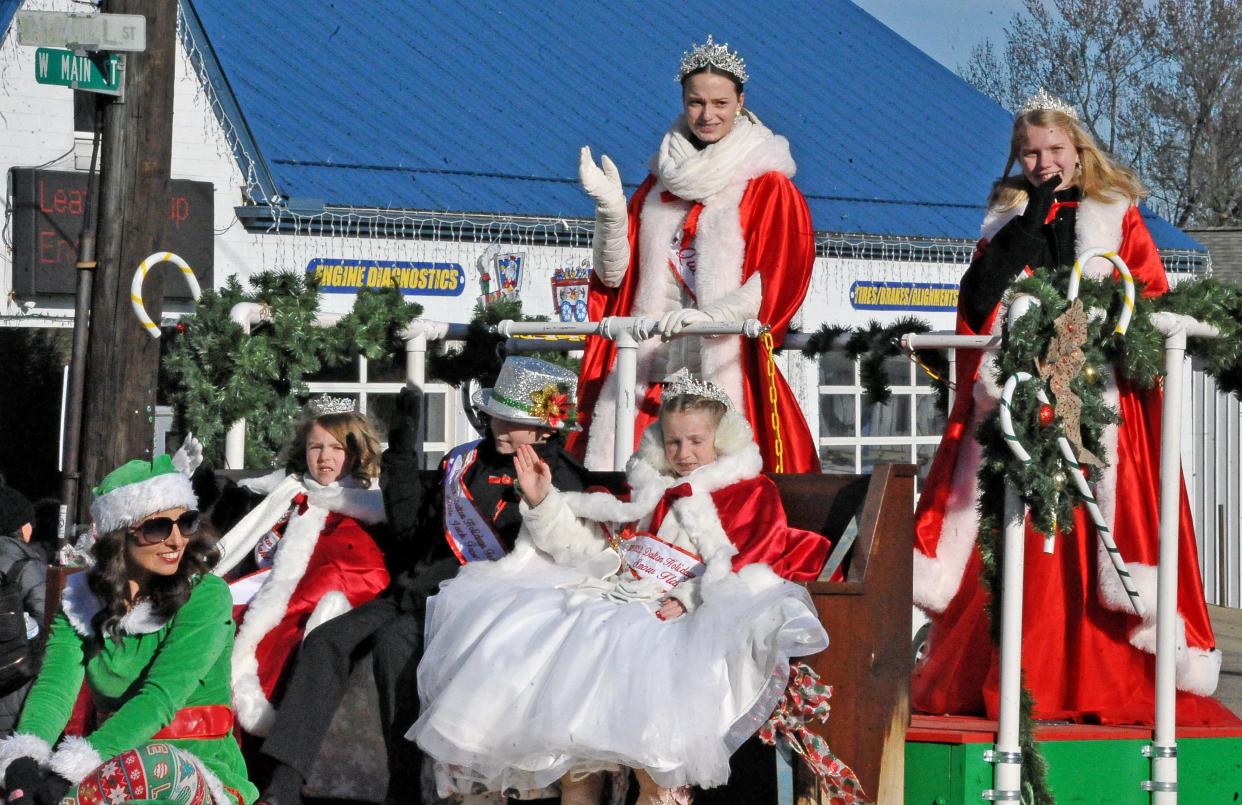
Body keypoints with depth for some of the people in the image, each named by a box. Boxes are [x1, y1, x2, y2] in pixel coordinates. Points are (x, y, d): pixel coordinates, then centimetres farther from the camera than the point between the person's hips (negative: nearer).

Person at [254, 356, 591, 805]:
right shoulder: (463, 461, 16)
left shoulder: (559, 481, 0)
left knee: (394, 644, -34)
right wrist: (403, 451, 11)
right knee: (326, 642, -16)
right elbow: (412, 529, 17)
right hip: (417, 591, 6)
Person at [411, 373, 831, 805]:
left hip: (685, 621, -6)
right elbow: (590, 545, 21)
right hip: (616, 598, 6)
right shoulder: (649, 489, 26)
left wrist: (690, 599, -20)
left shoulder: (752, 494, 10)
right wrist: (543, 501, 7)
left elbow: (747, 573, -5)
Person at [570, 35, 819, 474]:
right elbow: (614, 275, 14)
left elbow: (780, 277, -8)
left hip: (723, 370, -4)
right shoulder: (659, 184, 19)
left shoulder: (767, 187, 4)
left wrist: (711, 315, -23)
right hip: (647, 367, 4)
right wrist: (611, 208, -2)